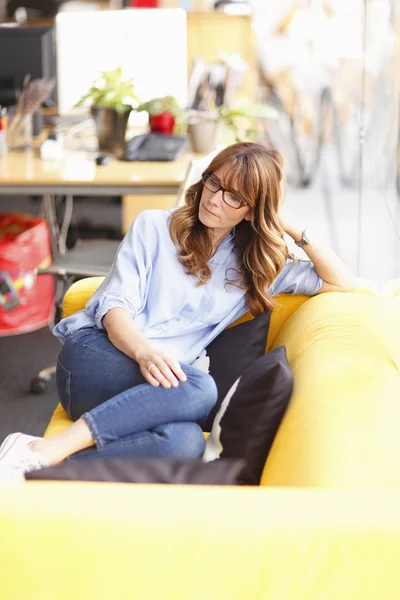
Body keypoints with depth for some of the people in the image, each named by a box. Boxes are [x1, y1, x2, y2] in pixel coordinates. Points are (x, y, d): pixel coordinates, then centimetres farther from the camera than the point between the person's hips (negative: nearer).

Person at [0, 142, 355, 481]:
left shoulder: (256, 266, 19)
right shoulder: (154, 227, 10)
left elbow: (342, 283, 20)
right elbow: (114, 305, -2)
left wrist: (295, 230, 10)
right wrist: (143, 350, -23)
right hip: (93, 354, -2)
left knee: (185, 441, -37)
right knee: (200, 389, -36)